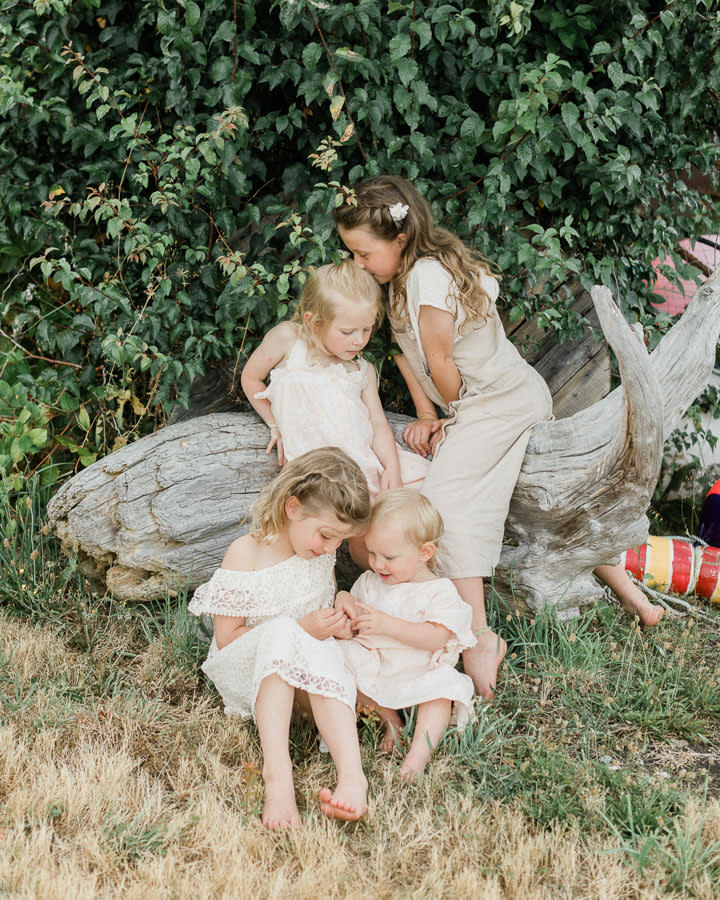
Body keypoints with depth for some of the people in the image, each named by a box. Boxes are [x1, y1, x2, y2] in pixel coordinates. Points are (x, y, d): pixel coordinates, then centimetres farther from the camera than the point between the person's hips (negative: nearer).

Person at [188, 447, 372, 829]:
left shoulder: (320, 553, 4)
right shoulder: (245, 555, -14)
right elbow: (226, 638, -14)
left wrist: (336, 622, -2)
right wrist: (302, 631, -20)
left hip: (307, 675, 4)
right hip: (245, 667, -4)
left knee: (323, 655, -33)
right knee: (281, 631, -37)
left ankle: (351, 775, -49)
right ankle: (277, 774, -48)